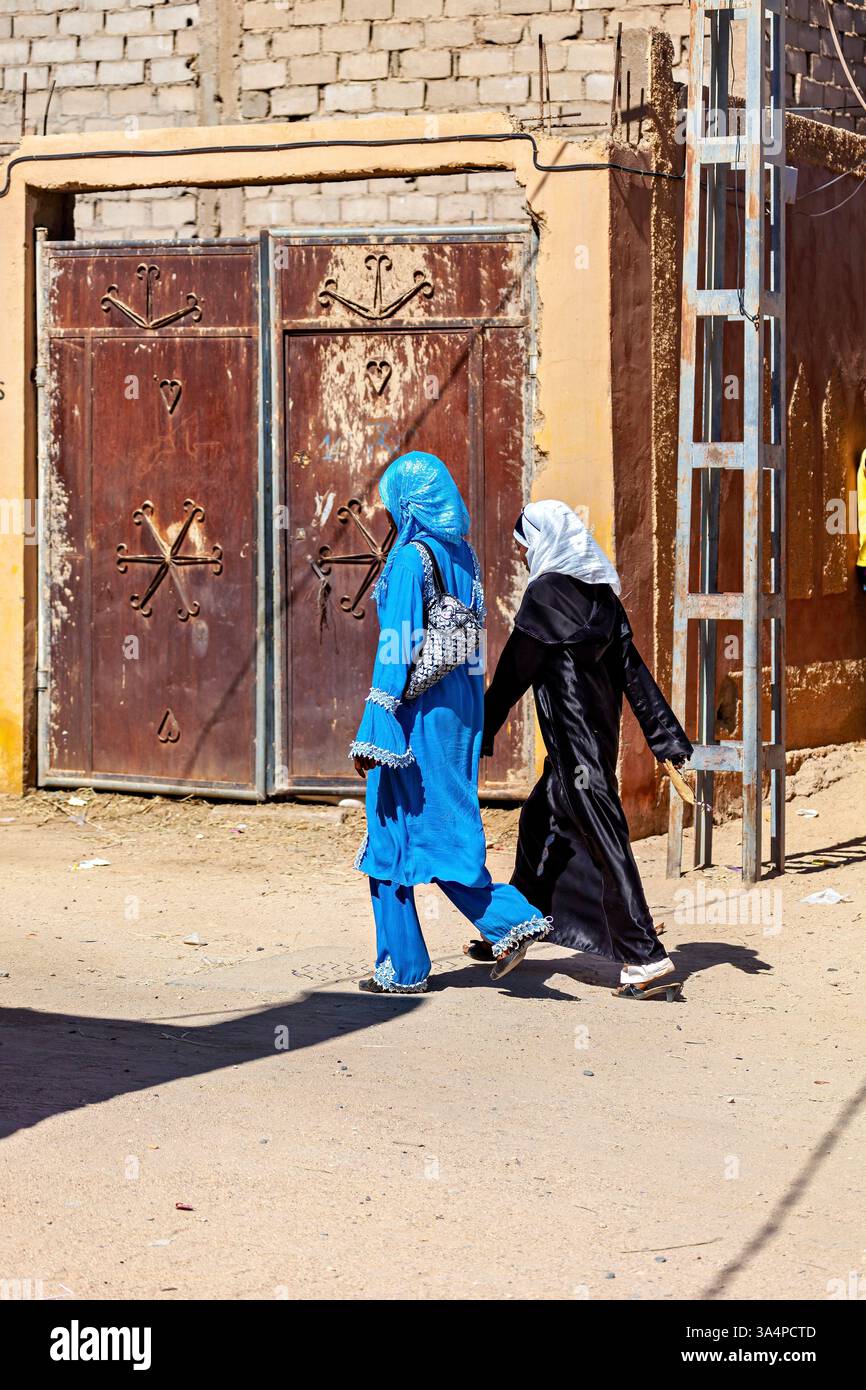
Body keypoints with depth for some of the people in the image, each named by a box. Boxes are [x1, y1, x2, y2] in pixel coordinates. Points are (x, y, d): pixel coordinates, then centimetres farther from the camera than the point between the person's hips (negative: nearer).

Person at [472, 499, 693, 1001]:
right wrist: (666, 734, 8)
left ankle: (647, 959, -13)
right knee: (539, 822, 21)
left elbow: (515, 671, -10)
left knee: (604, 841, -10)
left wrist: (482, 734, -2)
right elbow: (632, 666, 9)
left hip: (574, 737, -9)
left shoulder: (546, 591, -12)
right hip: (601, 727, 9)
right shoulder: (600, 593, 11)